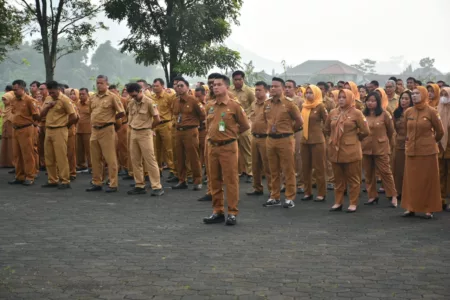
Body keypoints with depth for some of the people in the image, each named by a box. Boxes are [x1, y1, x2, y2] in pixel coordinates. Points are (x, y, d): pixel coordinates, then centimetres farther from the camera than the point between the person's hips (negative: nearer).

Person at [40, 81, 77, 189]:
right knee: (49, 157, 10)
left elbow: (73, 117, -12)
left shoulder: (64, 100, -10)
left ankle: (65, 181, -2)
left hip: (59, 131, -7)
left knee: (61, 157, -7)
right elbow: (41, 115, 13)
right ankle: (52, 180, 19)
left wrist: (65, 126, 0)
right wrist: (47, 106, -4)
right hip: (48, 130, 7)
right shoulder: (48, 99, 12)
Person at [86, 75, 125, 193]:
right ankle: (97, 183, 20)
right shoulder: (93, 98, 11)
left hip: (106, 129, -7)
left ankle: (113, 184, 0)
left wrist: (110, 118, 3)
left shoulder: (112, 97, -7)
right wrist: (97, 120, 14)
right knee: (95, 158, 11)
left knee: (110, 158, -4)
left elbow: (121, 112, -7)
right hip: (95, 130, 7)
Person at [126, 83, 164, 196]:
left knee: (150, 160, -8)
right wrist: (131, 127, 11)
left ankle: (157, 187, -6)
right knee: (135, 161, 8)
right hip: (133, 133, 7)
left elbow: (157, 119, -10)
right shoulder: (131, 103, 7)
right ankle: (140, 186, 17)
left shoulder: (149, 102, -12)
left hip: (145, 133, -7)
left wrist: (147, 127, 2)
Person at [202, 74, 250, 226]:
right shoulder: (209, 106, 9)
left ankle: (232, 213, 2)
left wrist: (231, 133, 10)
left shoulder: (234, 106, -6)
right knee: (214, 180, 9)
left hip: (228, 147, -5)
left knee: (231, 180, -3)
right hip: (212, 146, 6)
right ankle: (217, 212, 17)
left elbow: (245, 126, 2)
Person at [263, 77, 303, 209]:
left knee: (288, 170, 0)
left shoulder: (289, 103, -7)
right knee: (273, 171, 11)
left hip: (285, 140, -5)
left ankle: (290, 198, 6)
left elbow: (299, 121, -1)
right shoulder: (267, 104, 7)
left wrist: (288, 130, 8)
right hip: (270, 139, 5)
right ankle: (275, 197, 18)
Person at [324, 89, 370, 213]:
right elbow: (326, 129, 20)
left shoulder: (356, 113, -7)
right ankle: (338, 202, 19)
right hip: (335, 150, 4)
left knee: (353, 178, 4)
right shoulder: (333, 113, 6)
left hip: (351, 150, -4)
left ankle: (353, 203, 11)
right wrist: (335, 137, 13)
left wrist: (354, 138, 4)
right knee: (338, 178, 12)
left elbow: (365, 131, -6)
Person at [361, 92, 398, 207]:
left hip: (381, 148, -3)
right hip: (366, 148, 4)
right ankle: (372, 196, 19)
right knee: (368, 173, 9)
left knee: (385, 172, -2)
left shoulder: (384, 114, -7)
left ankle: (393, 196, 4)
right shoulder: (363, 115, 1)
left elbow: (390, 130, 6)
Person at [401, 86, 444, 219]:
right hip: (411, 151, 4)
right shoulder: (408, 112, 3)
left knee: (429, 180, 3)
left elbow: (440, 131, 1)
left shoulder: (431, 111, -9)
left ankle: (429, 209, 9)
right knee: (411, 180, 7)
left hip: (428, 151, -4)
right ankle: (411, 208, 14)